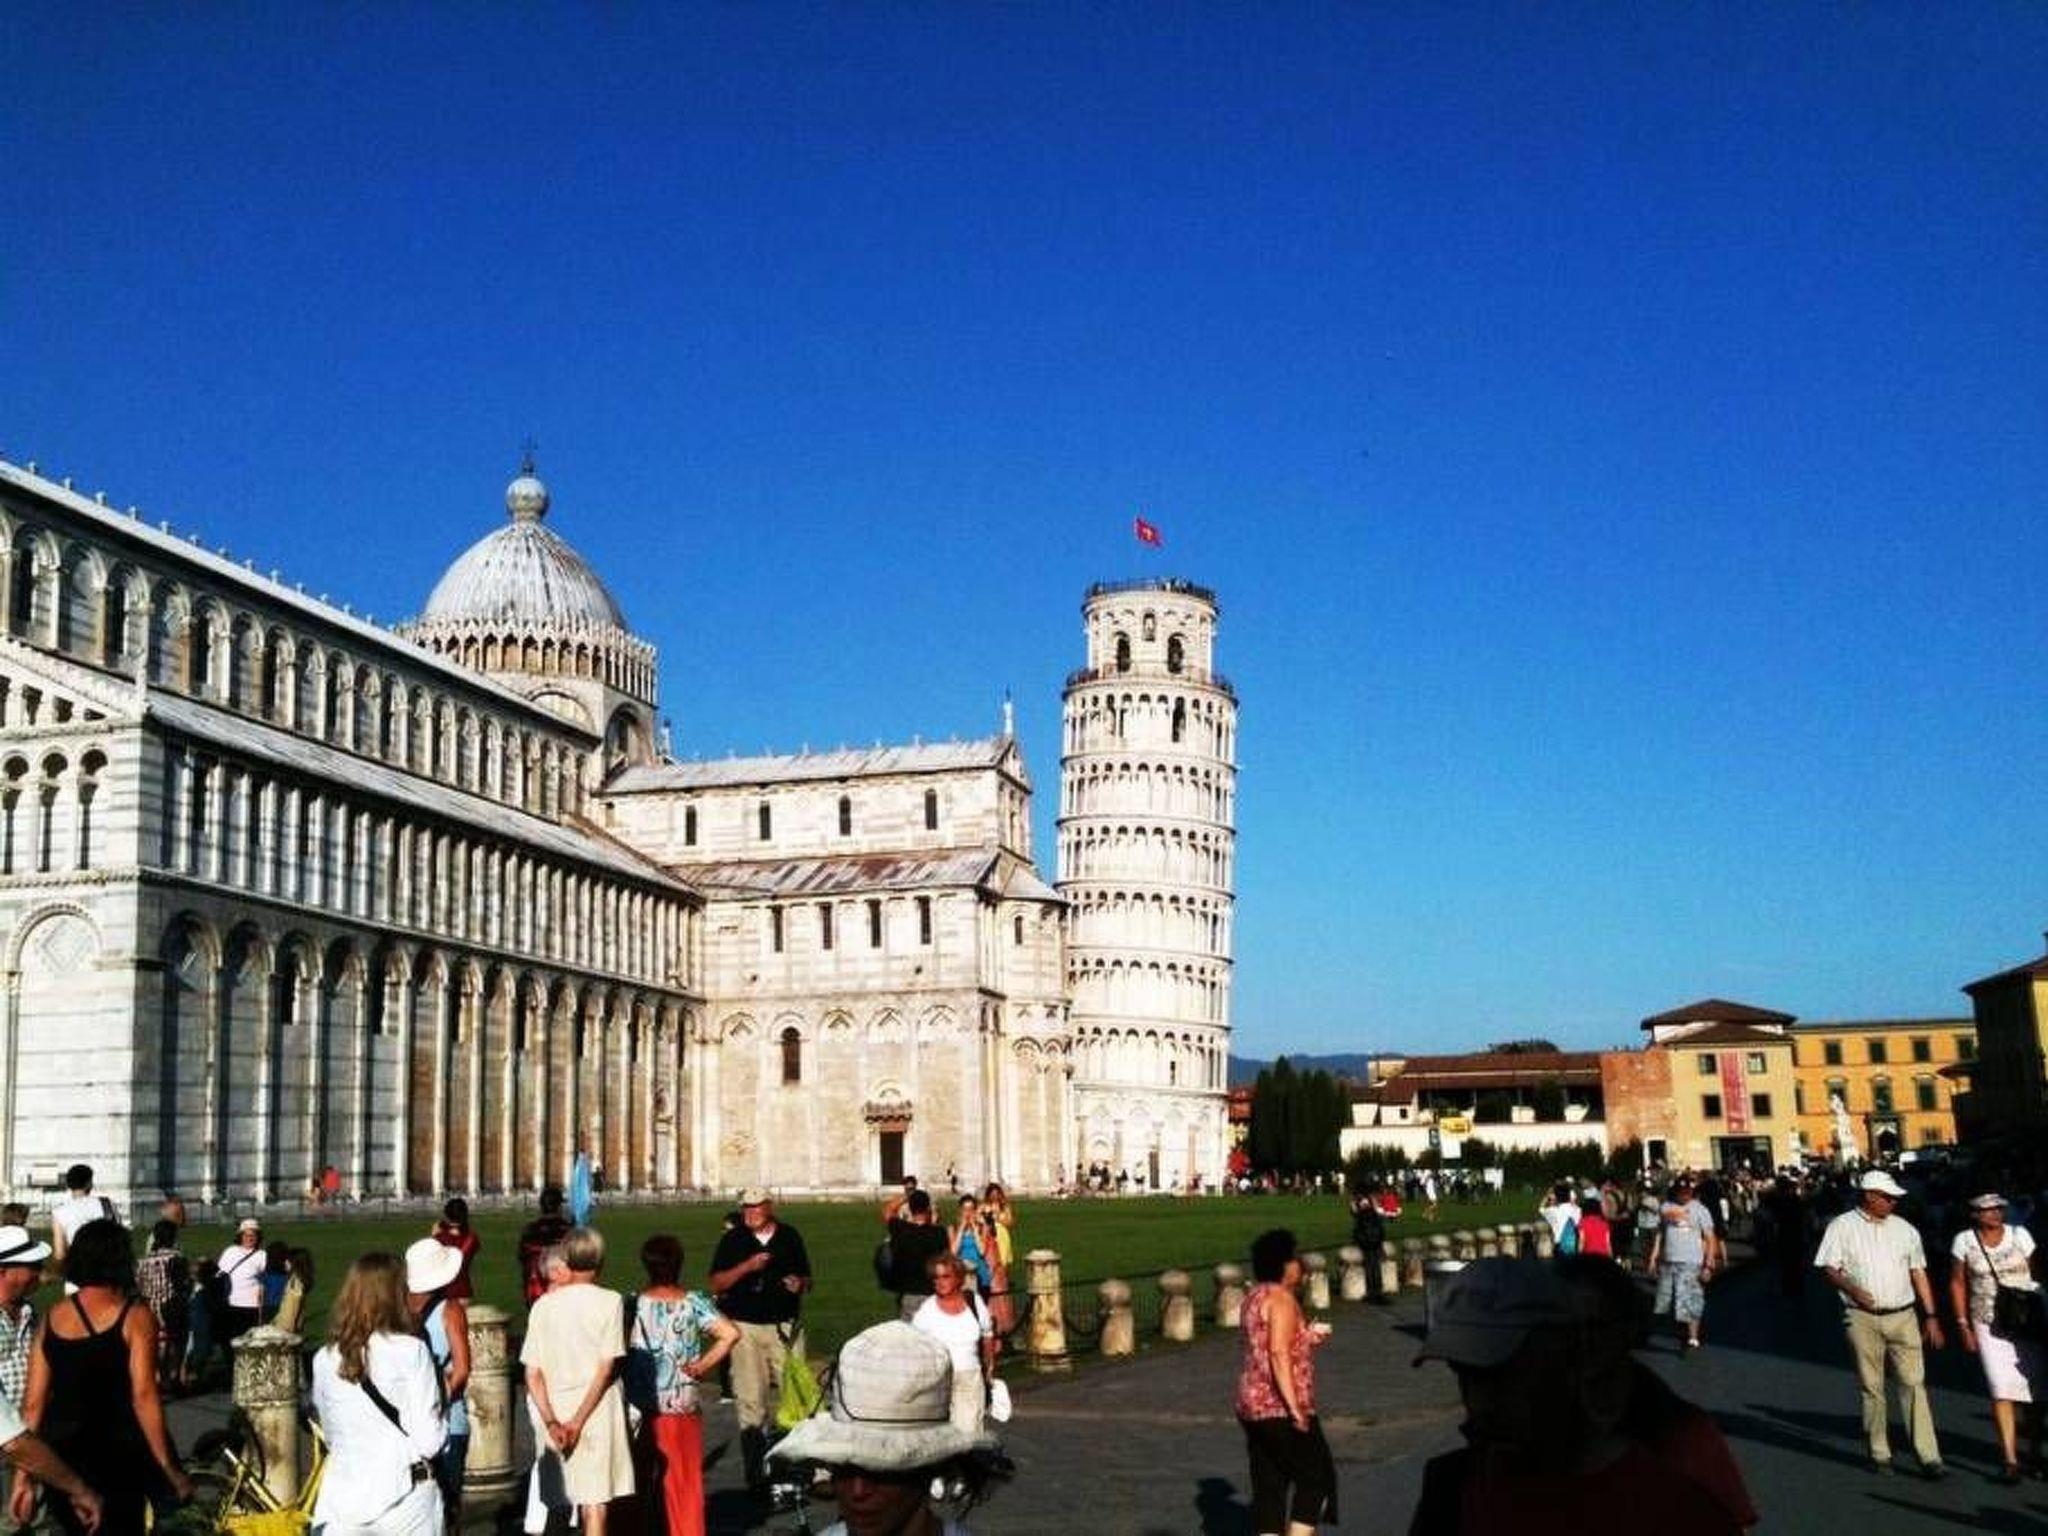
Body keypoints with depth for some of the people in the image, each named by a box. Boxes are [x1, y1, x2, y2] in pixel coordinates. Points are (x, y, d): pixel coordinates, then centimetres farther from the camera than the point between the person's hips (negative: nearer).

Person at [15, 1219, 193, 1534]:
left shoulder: (52, 1319, 5)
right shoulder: (135, 1317, -9)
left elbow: (32, 1405, 5)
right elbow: (143, 1397, -16)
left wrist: (24, 1477, 11)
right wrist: (170, 1470, -13)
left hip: (61, 1453, 5)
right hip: (118, 1457, -4)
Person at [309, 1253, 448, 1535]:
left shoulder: (324, 1359, 1)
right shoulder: (410, 1351, -10)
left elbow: (330, 1435, 10)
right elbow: (430, 1439, -12)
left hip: (342, 1503, 3)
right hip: (406, 1501, -3)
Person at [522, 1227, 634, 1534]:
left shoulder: (543, 1306, 4)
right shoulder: (610, 1301, -5)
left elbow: (532, 1373, -1)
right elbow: (607, 1368, -11)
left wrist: (551, 1422, -6)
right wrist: (578, 1422, -9)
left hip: (559, 1413, 3)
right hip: (598, 1412, -3)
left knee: (585, 1502, 17)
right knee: (596, 1505, -2)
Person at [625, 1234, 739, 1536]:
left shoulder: (633, 1304, -6)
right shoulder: (693, 1302, -5)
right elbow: (730, 1334, -15)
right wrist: (704, 1365, -5)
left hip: (639, 1408, 0)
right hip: (681, 1408, 0)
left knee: (639, 1481, 13)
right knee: (684, 1481, 11)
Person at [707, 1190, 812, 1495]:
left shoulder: (790, 1237, 9)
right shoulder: (733, 1240, 5)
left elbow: (806, 1277, 17)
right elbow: (717, 1284, -2)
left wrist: (799, 1283, -6)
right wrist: (748, 1266, -15)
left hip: (785, 1326, 1)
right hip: (746, 1326, -1)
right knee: (751, 1401, -3)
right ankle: (754, 1473, 4)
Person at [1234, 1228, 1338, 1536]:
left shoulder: (1254, 1296, 13)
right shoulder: (1281, 1298, -15)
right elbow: (1279, 1354, -24)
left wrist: (1306, 1337, 20)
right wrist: (1295, 1407, -25)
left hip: (1252, 1406, 9)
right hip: (1280, 1408, -9)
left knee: (1269, 1485, 11)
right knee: (1316, 1476, 3)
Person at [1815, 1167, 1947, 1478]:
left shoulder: (1904, 1229, 11)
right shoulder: (1842, 1227, 1)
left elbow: (1918, 1274, 14)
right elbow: (1828, 1268, -1)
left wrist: (1931, 1316, 10)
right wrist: (1852, 1289, -19)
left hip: (1903, 1316, 2)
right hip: (1863, 1318, -2)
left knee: (1914, 1384, -5)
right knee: (1871, 1388, 4)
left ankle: (1929, 1457, -6)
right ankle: (1879, 1454, 14)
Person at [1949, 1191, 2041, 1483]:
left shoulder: (2020, 1235, 1)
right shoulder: (1964, 1241, -1)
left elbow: (2035, 1275, 4)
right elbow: (1957, 1284, 3)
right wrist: (1963, 1326, -1)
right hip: (1989, 1326, -2)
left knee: (2035, 1389, 7)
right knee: (2002, 1389, -12)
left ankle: (2036, 1453, 26)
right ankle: (2010, 1460, -10)